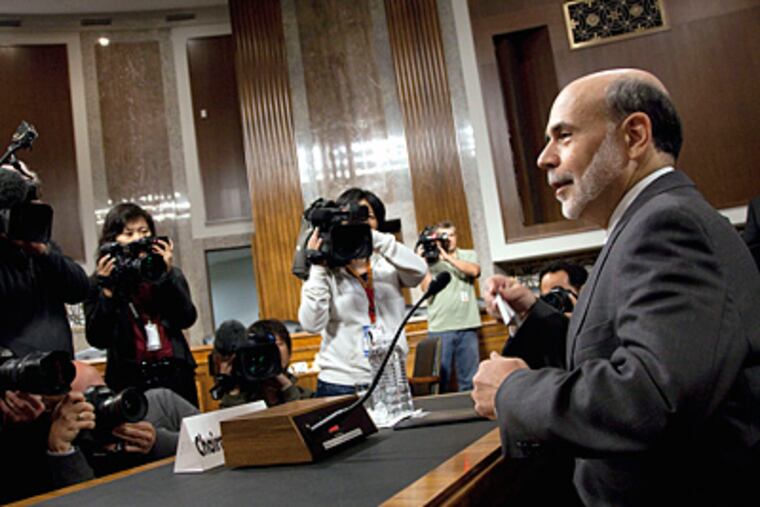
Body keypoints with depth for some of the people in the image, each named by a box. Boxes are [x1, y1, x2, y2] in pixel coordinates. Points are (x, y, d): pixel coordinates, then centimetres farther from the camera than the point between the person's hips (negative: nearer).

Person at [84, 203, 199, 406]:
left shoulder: (169, 274, 9)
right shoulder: (100, 281, 4)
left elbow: (187, 319, -4)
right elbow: (98, 340, -3)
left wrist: (168, 274, -11)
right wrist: (107, 290, -11)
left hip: (174, 374, 2)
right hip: (129, 380, -2)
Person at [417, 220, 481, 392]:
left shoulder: (468, 255, 14)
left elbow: (474, 271, -7)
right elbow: (426, 288, -2)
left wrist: (447, 257, -10)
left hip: (467, 326, 1)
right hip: (439, 327, -1)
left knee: (470, 380, 5)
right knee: (439, 378, -1)